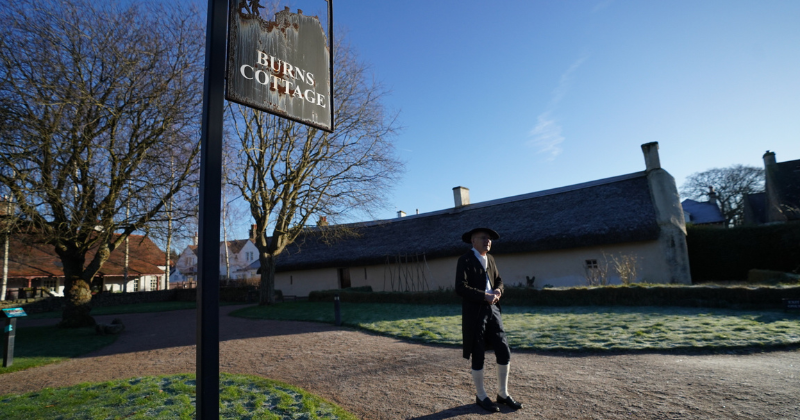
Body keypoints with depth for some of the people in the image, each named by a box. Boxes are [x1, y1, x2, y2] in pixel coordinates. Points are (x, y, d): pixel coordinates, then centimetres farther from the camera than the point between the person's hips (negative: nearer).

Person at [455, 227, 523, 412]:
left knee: (504, 352, 9)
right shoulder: (465, 260, -11)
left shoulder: (490, 259, 13)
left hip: (493, 310, 7)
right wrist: (485, 296, -21)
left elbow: (498, 280, 21)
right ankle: (481, 396, 24)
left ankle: (503, 394, 27)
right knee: (478, 357, 5)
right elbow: (460, 288, -20)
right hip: (475, 313, -7)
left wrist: (498, 290, -1)